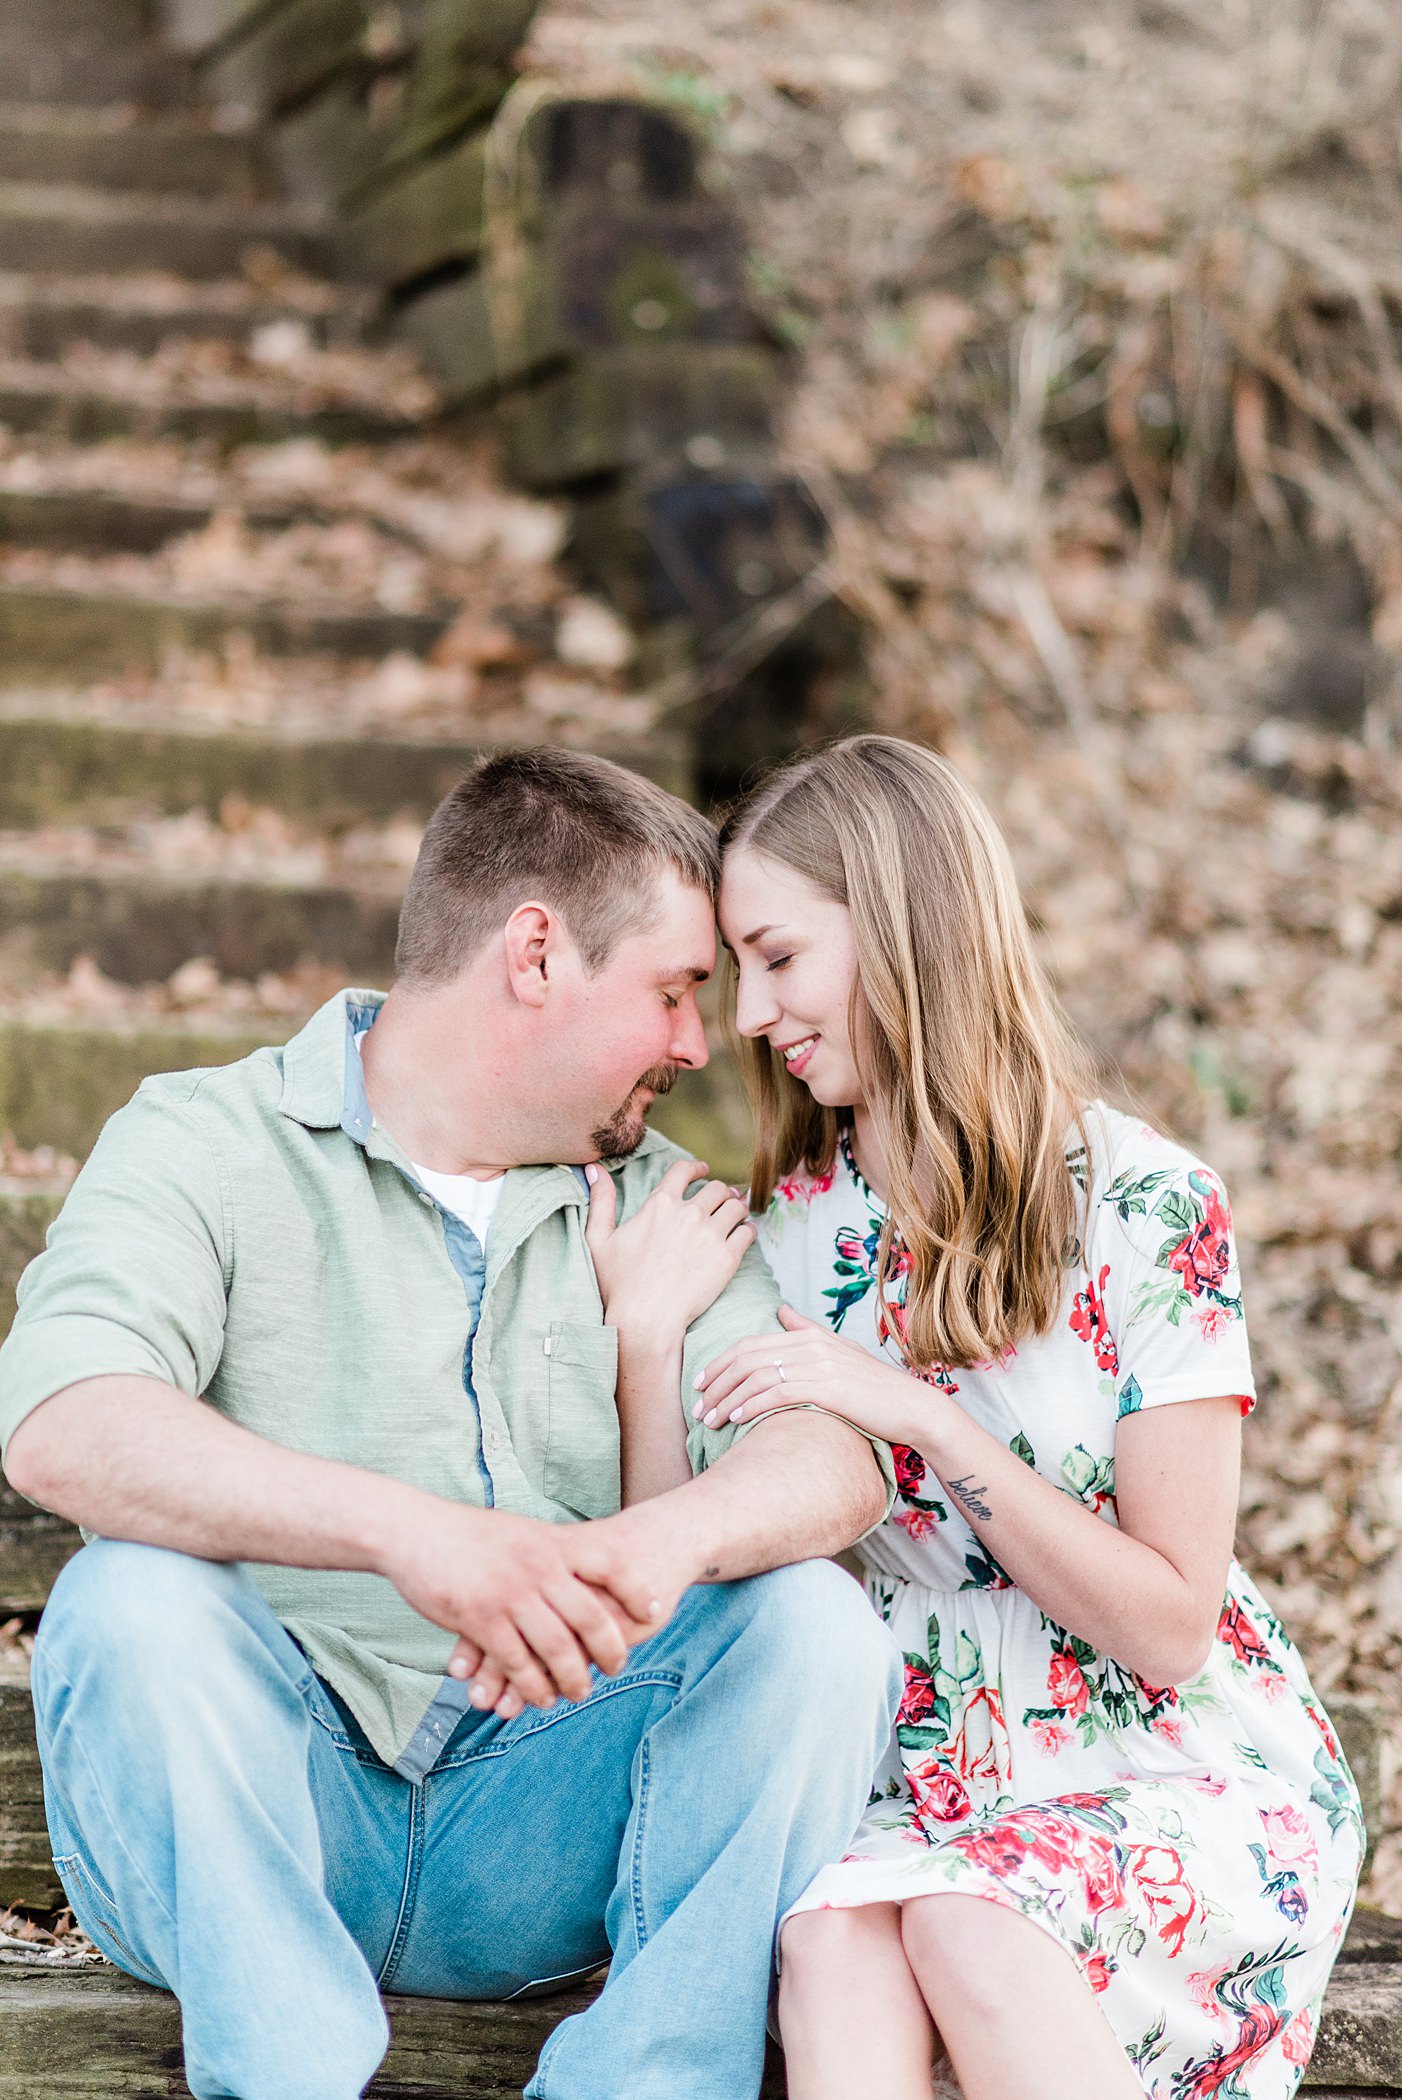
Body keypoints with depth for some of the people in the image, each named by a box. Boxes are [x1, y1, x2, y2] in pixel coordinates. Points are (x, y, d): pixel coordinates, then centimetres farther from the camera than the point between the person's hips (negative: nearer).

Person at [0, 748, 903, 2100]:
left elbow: (835, 1460, -5)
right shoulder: (208, 1143, -4)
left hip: (526, 1855, 4)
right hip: (247, 1833, -3)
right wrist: (411, 1532, -38)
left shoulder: (658, 1206, 11)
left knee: (811, 1619, -17)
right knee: (133, 1596, -30)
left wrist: (665, 1541, -30)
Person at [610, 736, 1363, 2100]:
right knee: (836, 1941, -31)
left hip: (1186, 1781, -3)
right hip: (926, 1789, 3)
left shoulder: (1145, 1206, -8)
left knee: (970, 1922, -34)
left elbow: (1173, 1624, -10)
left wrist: (923, 1419, -19)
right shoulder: (791, 1229, 6)